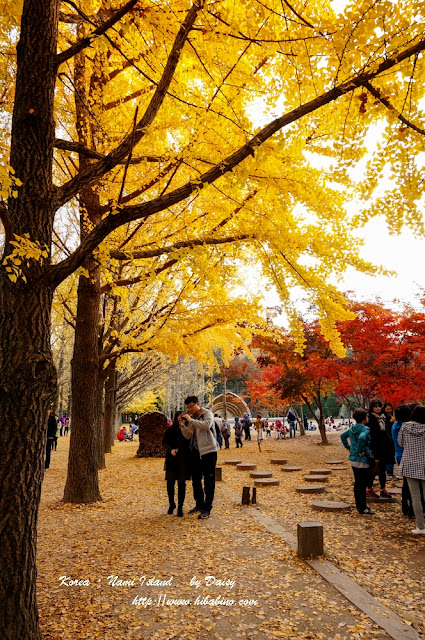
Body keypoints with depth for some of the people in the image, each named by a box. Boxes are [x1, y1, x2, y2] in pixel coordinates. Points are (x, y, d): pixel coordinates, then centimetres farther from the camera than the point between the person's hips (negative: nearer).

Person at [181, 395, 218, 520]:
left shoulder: (207, 413, -7)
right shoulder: (190, 417, 10)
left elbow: (207, 425, -28)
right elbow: (187, 436, 7)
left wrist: (191, 420, -24)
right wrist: (183, 425, -9)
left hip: (208, 450, -7)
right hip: (195, 451, 7)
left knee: (209, 481, -1)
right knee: (195, 479, 15)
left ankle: (207, 508, 4)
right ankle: (199, 504, 30)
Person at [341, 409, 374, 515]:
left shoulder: (352, 428, 8)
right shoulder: (365, 429, -17)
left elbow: (343, 436, 21)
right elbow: (361, 438, -37)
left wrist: (348, 447, 18)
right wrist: (360, 451, -24)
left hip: (353, 459, 9)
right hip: (362, 460, -8)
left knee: (357, 483, 18)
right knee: (362, 484, 0)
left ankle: (359, 505, 28)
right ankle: (362, 508, 6)